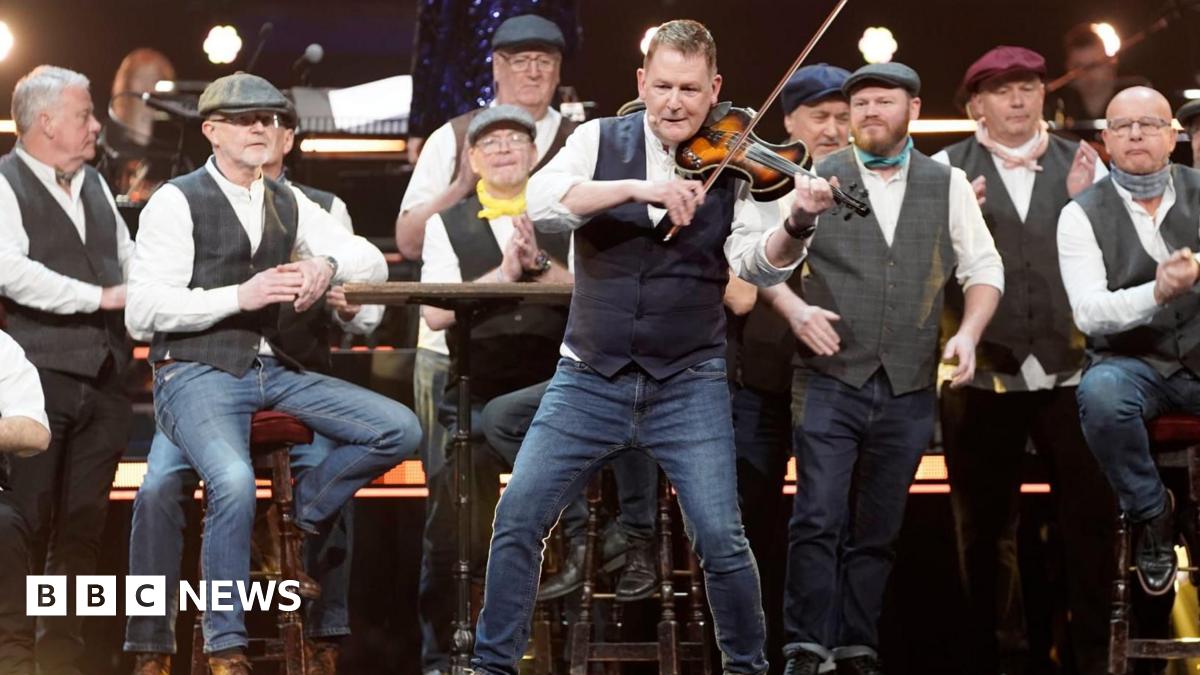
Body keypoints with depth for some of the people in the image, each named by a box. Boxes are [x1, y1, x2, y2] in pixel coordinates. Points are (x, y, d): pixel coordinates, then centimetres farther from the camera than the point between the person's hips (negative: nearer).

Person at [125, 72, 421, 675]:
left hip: (273, 368, 6)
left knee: (399, 431, -7)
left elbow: (373, 262, 15)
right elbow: (142, 312, -12)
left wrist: (327, 265, -9)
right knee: (235, 483, -34)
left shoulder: (288, 204, 13)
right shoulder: (177, 202, -4)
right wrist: (240, 295, -19)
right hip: (197, 374, -6)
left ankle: (303, 515, 13)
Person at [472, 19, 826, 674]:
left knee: (720, 539, -9)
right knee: (516, 518, -3)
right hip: (589, 376, 1)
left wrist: (798, 224, -35)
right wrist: (638, 186, -30)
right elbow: (541, 203, -18)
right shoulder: (599, 140, 0)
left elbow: (758, 263, -14)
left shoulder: (732, 164, -2)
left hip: (688, 382, -1)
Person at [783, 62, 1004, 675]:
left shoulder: (948, 184, 9)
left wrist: (969, 332, -3)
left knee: (877, 531, 9)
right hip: (831, 380, -2)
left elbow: (984, 268, 12)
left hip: (909, 389, 2)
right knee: (818, 520, -11)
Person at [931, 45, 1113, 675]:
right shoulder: (944, 170, 4)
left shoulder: (1083, 164, 8)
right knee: (987, 528, 8)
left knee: (1091, 518, 4)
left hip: (1072, 370, 1)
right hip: (984, 375, -1)